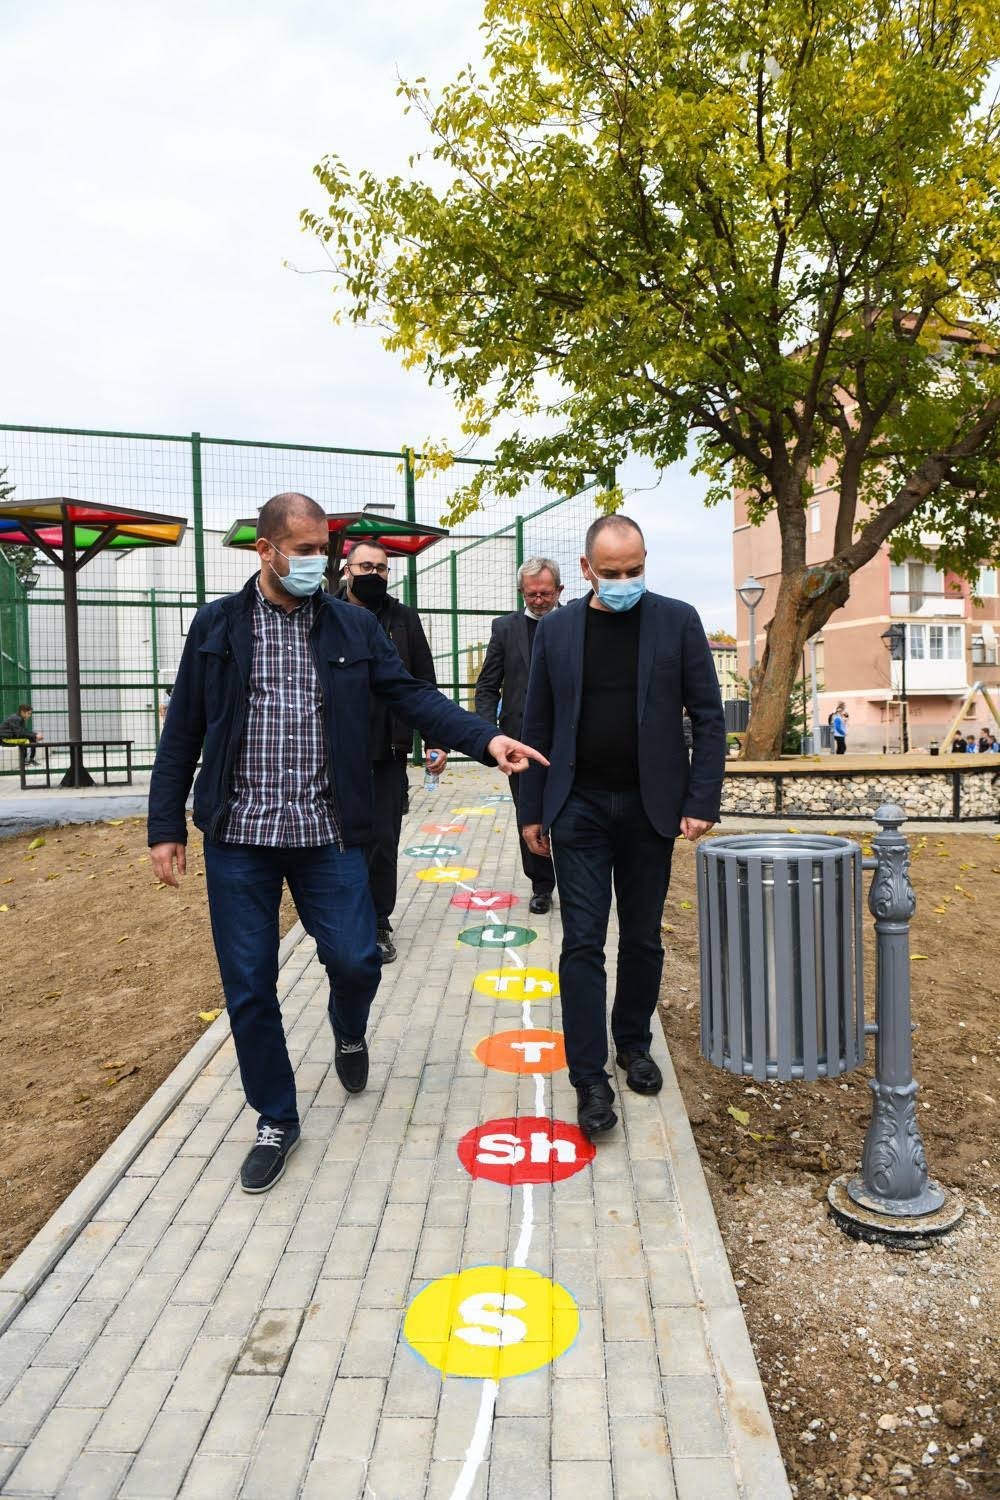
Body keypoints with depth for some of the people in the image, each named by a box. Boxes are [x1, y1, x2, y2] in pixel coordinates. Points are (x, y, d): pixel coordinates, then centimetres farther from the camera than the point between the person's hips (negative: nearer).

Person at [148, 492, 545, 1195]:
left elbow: (412, 695, -3)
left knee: (356, 959, -3)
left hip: (326, 832, 0)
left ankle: (348, 1031, 35)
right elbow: (182, 732, 5)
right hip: (239, 831, 0)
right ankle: (276, 1119, 27)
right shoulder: (216, 624, 4)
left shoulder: (354, 626, 5)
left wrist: (487, 738, -18)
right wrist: (166, 825, 2)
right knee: (248, 986, 6)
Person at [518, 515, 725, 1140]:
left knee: (643, 939, 12)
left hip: (649, 807, 0)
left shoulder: (677, 620, -1)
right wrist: (532, 809, 4)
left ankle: (634, 1044, 33)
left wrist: (702, 801, -8)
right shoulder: (557, 628, 2)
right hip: (579, 808, 0)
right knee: (583, 943, -2)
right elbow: (539, 725, 5)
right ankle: (590, 1079, 7)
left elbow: (708, 716, -1)